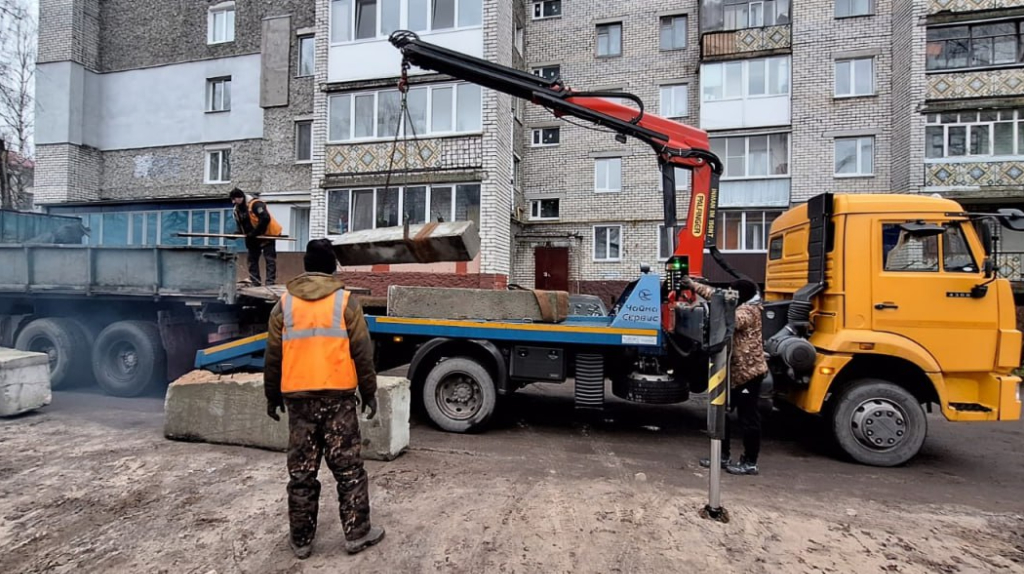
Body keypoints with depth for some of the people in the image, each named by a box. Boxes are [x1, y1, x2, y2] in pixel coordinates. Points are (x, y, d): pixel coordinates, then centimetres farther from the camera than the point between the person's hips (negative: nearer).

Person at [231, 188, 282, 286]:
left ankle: (270, 283, -9)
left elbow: (265, 219, -30)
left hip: (267, 235, -8)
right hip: (252, 239, 8)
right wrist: (236, 234, -11)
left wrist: (254, 233, -27)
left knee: (270, 260, -8)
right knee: (252, 259, 7)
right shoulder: (237, 210, 6)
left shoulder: (255, 204, -20)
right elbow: (242, 227, 10)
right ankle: (254, 283, 12)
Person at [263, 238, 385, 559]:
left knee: (301, 471, 12)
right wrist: (369, 392, 5)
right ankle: (357, 533, 14)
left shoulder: (284, 304, 5)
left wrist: (272, 396, 18)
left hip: (298, 397, 3)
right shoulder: (345, 302, -3)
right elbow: (362, 353, -3)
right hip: (338, 396, -2)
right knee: (348, 468, 7)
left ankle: (301, 539, 21)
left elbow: (273, 356, 8)